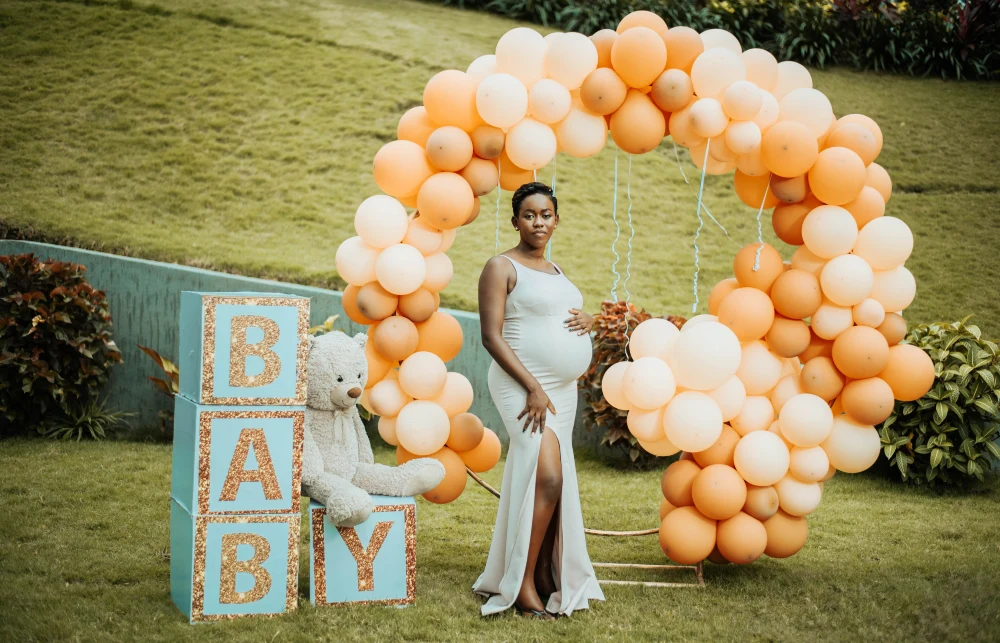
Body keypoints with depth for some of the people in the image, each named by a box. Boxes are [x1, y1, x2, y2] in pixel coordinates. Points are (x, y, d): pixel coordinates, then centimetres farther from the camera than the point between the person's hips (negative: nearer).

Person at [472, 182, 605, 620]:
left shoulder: (555, 270, 18)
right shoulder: (502, 267, -5)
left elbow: (569, 316, 31)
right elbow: (491, 336, -12)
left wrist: (587, 320, 4)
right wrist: (534, 388, -19)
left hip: (562, 389, 8)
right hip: (523, 387, -8)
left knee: (545, 482, 9)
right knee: (547, 477, -19)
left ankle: (547, 576, 14)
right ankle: (524, 585, -13)